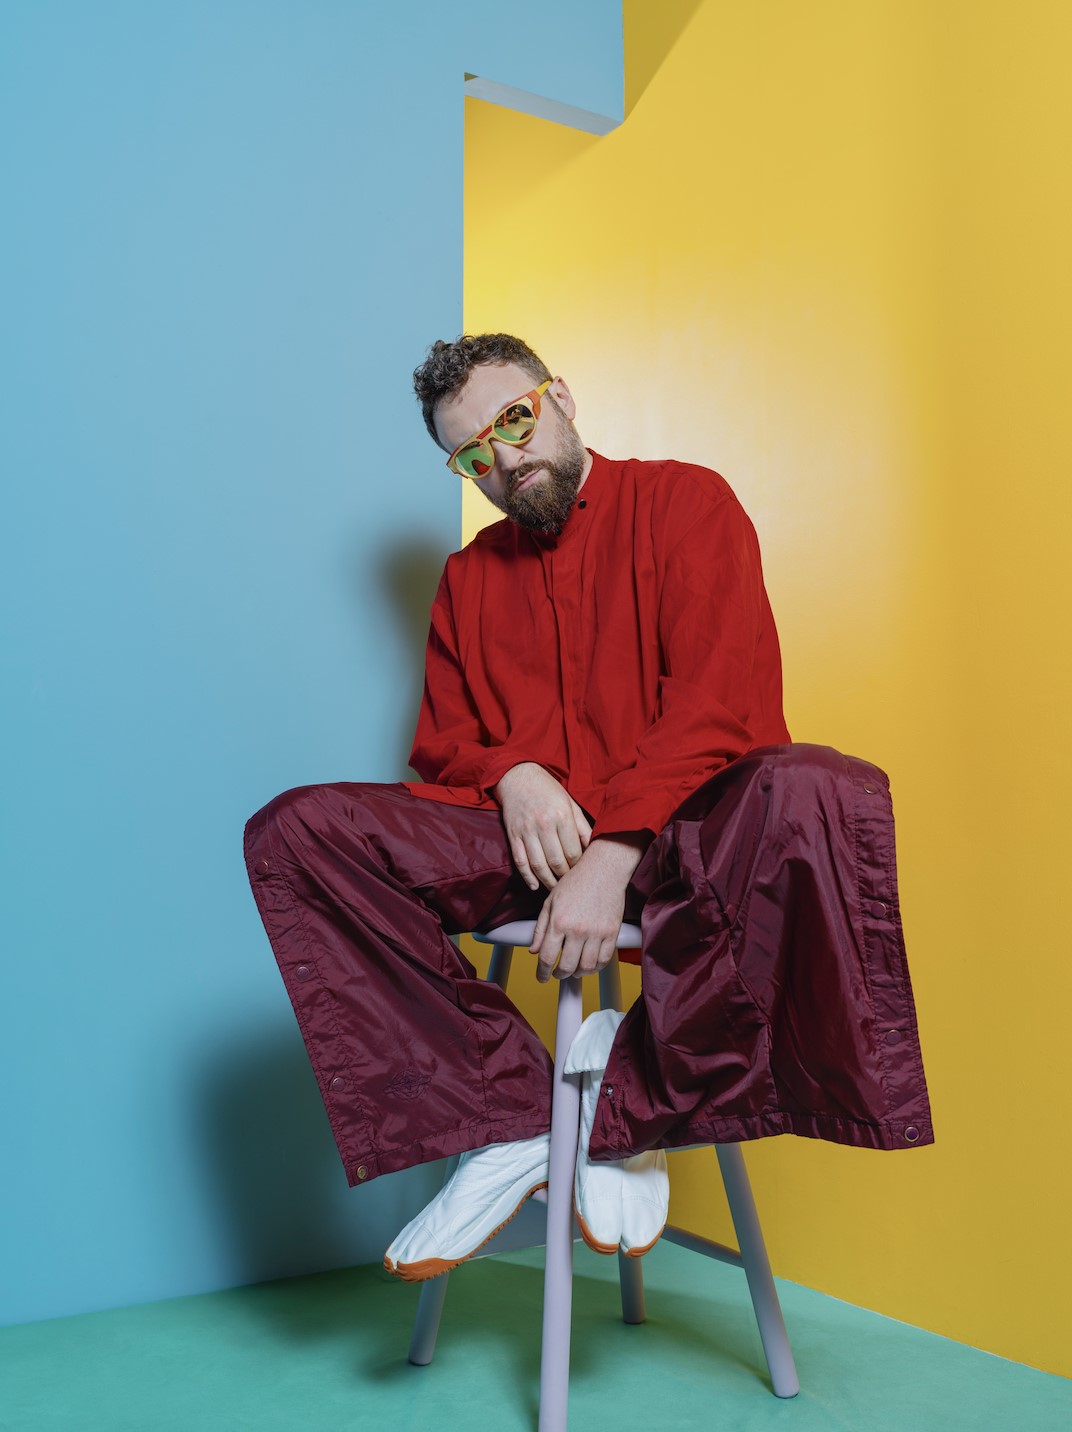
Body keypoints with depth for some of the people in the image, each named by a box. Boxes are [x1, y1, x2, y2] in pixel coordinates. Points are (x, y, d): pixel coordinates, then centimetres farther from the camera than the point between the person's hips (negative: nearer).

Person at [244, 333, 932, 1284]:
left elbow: (721, 699, -9)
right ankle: (507, 1115, -15)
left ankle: (637, 1099, -18)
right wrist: (512, 773, -9)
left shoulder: (684, 502, 4)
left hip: (675, 832, -3)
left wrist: (614, 855, -21)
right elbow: (441, 740, 17)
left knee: (821, 796, -38)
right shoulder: (470, 576, 19)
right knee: (295, 831, -16)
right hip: (528, 837, 4)